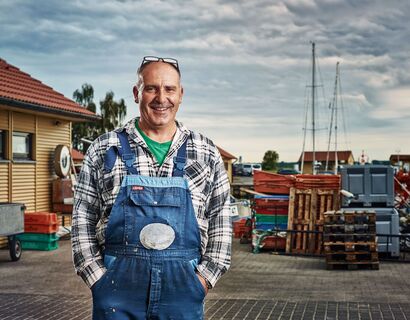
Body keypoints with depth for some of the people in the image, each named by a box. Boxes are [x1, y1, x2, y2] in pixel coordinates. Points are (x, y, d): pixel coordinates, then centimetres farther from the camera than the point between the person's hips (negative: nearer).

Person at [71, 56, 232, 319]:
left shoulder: (206, 153, 7)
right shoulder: (104, 150, 4)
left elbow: (220, 218, 7)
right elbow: (83, 218, 4)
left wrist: (206, 276, -2)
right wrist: (98, 278, -4)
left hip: (183, 287, 1)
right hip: (118, 286, -1)